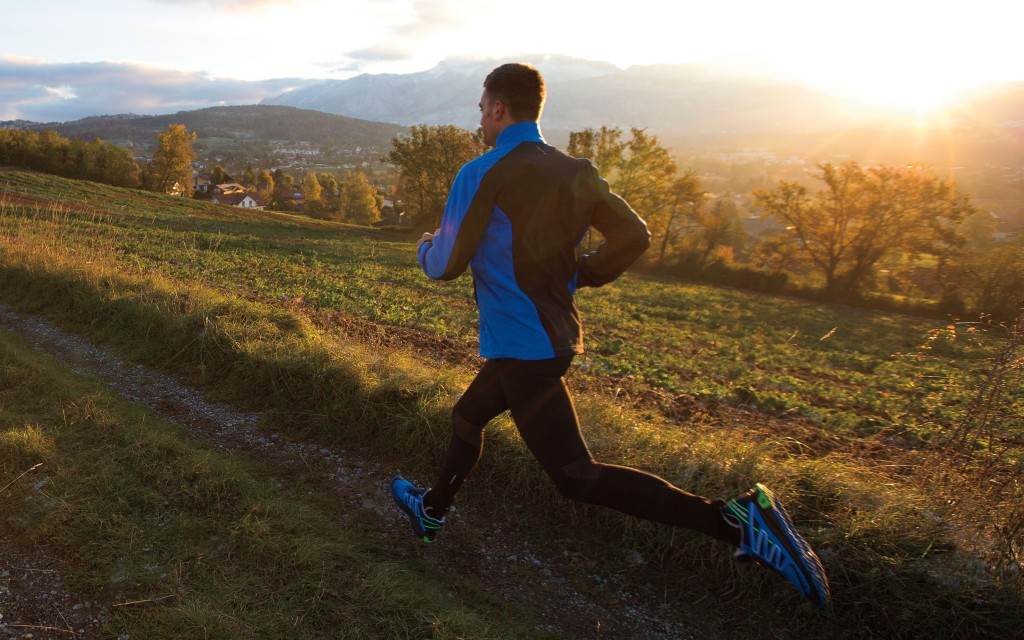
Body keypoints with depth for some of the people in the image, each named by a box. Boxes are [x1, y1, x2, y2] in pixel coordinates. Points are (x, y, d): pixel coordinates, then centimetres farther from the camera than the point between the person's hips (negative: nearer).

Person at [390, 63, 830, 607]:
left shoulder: (482, 175, -15)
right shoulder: (575, 172, 6)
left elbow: (445, 265, -12)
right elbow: (633, 236, 6)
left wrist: (425, 246, 11)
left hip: (521, 345, -9)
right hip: (555, 334, 9)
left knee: (576, 476, -5)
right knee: (467, 417, 27)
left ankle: (731, 519, -12)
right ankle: (432, 510, 47)